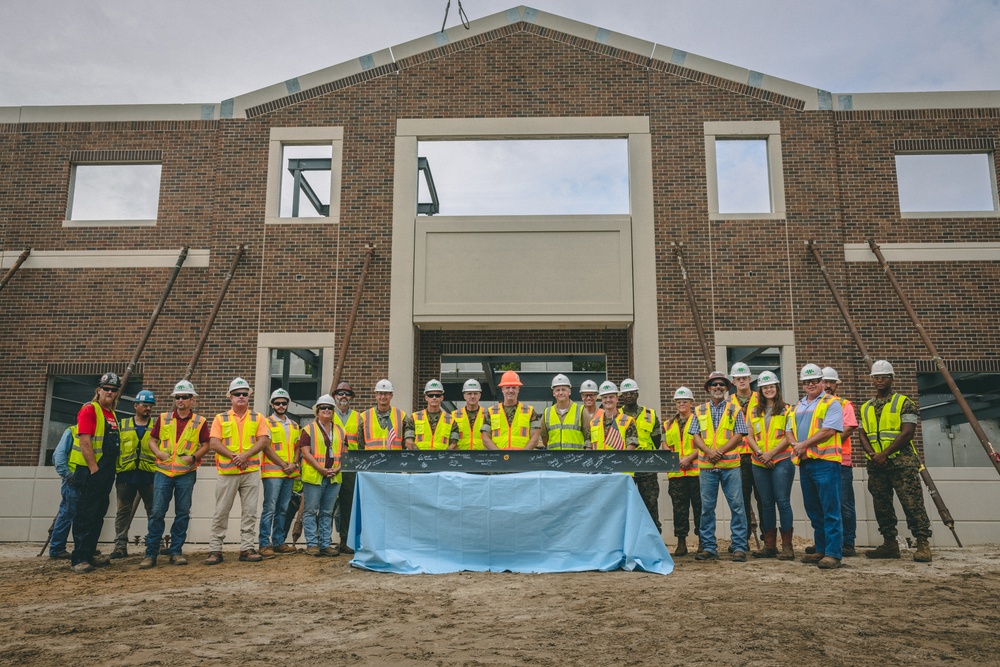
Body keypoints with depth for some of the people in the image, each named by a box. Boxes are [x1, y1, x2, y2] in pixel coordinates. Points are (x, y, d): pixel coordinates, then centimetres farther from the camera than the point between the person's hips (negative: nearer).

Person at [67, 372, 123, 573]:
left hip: (106, 473, 9)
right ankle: (79, 559, -2)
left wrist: (110, 472, 15)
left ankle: (89, 554, 21)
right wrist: (94, 469, -19)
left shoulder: (111, 414, 17)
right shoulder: (90, 410, -9)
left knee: (98, 516, 13)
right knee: (85, 516, -6)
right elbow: (84, 441, -17)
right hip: (90, 472, -9)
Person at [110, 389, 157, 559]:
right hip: (125, 474, 0)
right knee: (123, 511, 5)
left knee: (154, 511, 4)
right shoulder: (122, 425, 9)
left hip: (149, 475, 0)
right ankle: (120, 545, 10)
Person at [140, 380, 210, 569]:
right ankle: (151, 554, 3)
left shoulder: (200, 422, 4)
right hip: (163, 472, 1)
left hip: (187, 473, 0)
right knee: (157, 512, -3)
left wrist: (193, 457, -11)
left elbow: (205, 445, 6)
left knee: (183, 513, 4)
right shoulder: (163, 419, 8)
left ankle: (176, 551, 14)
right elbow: (152, 440, 12)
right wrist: (159, 453, -8)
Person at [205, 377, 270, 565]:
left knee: (249, 512, 2)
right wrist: (233, 456, -15)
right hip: (226, 472, -1)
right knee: (221, 512, 2)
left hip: (251, 471, 1)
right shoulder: (220, 419, 8)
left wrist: (245, 455, -15)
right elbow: (214, 443, -3)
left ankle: (247, 548, 8)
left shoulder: (258, 418, 10)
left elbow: (263, 441, -1)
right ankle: (215, 550, 9)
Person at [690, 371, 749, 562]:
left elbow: (738, 435, -1)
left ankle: (739, 548, 4)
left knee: (736, 506, -2)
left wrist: (720, 451, -13)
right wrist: (709, 452, -12)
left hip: (730, 464, -2)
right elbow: (696, 436, 6)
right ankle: (708, 548, 11)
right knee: (707, 507, 4)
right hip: (706, 466, 2)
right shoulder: (699, 411, 13)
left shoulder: (735, 410, 8)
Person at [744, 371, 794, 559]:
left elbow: (789, 436, -6)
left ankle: (787, 546, -2)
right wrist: (759, 453, -7)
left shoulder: (786, 410, 3)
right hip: (759, 464, 5)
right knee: (766, 504, 8)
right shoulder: (754, 411, 15)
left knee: (783, 502, -7)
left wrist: (771, 453, -14)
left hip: (781, 461, -4)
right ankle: (769, 545, 14)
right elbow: (750, 436, 10)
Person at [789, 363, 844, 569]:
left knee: (830, 511, -6)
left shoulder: (831, 403, -2)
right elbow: (790, 432, 16)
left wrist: (804, 444, -13)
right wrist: (795, 445, -5)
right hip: (804, 463, 7)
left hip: (825, 461, -7)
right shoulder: (799, 406, 20)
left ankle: (833, 554, -4)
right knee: (813, 510, 12)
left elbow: (828, 430, -14)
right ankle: (821, 550, 21)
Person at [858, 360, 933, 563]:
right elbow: (862, 434, 11)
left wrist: (885, 454, -15)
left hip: (901, 462, -6)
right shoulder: (866, 407, 16)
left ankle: (923, 544, -3)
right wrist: (872, 453, -9)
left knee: (912, 504, -8)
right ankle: (890, 544, 17)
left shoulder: (904, 403, -1)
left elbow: (907, 432, -10)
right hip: (876, 465, 6)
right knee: (882, 506, 9)